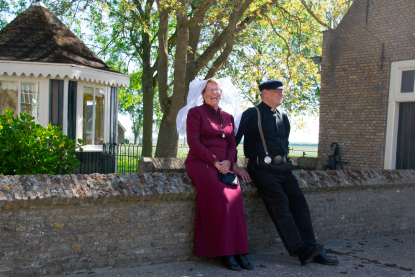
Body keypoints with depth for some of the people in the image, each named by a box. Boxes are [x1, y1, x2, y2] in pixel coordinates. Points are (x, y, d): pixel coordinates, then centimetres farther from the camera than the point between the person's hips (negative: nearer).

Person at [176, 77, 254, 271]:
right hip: (200, 163, -4)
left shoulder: (228, 117, 19)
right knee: (220, 199, -26)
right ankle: (224, 253, -19)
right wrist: (214, 162, -13)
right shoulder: (195, 112, 4)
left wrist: (227, 162, -7)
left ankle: (239, 251, -19)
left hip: (223, 165, 4)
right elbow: (193, 142, -7)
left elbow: (232, 145, 14)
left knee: (235, 197, -22)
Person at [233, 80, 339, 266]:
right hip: (263, 168, -7)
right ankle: (301, 251, -19)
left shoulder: (282, 117, 19)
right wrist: (234, 166, -9)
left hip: (282, 167, 7)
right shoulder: (252, 114, -2)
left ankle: (311, 250, -1)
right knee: (280, 205, -17)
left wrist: (284, 162, 18)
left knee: (299, 203, -3)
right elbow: (234, 139, -6)